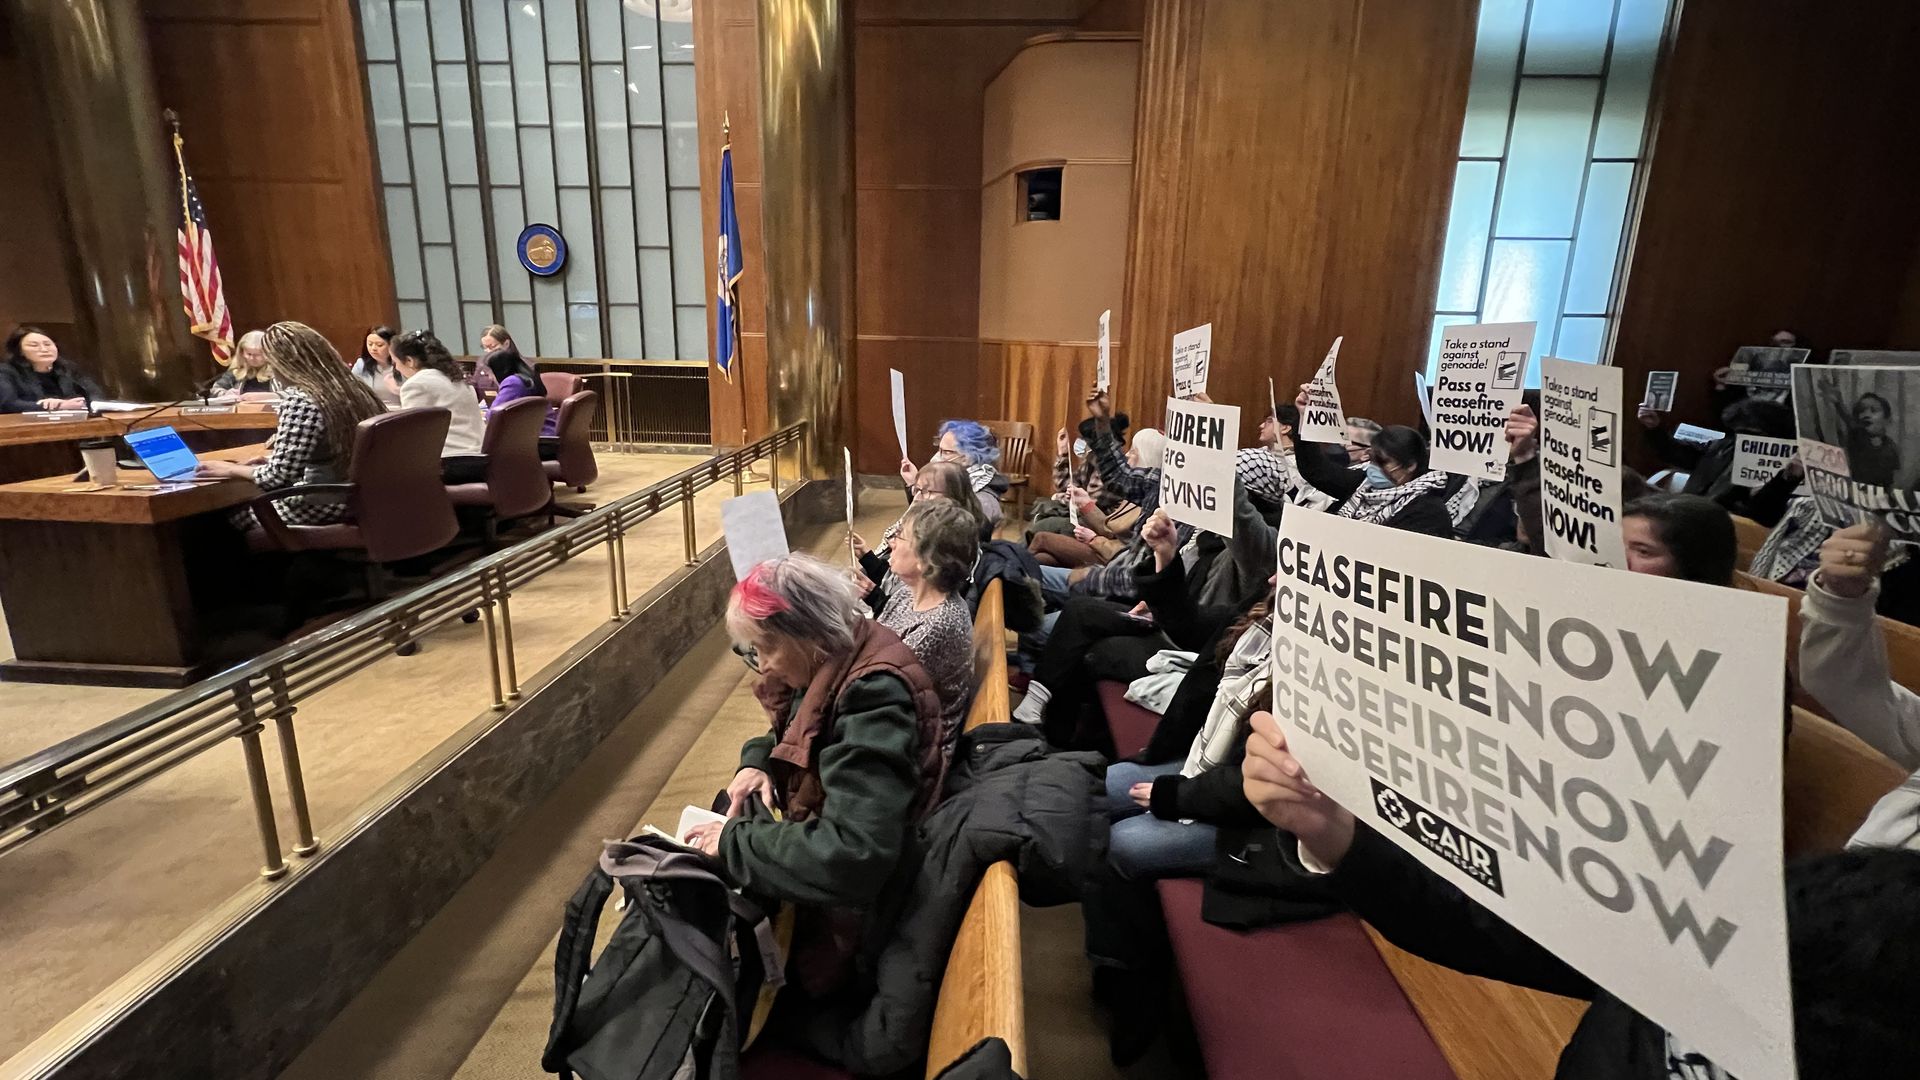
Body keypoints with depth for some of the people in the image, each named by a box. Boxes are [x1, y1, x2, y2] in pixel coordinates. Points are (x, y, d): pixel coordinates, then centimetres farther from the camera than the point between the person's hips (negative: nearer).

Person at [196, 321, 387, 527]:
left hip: (323, 509, -8)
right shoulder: (351, 386, 5)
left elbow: (279, 476, -18)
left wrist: (232, 469, -1)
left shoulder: (299, 399, -18)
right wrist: (273, 458, 19)